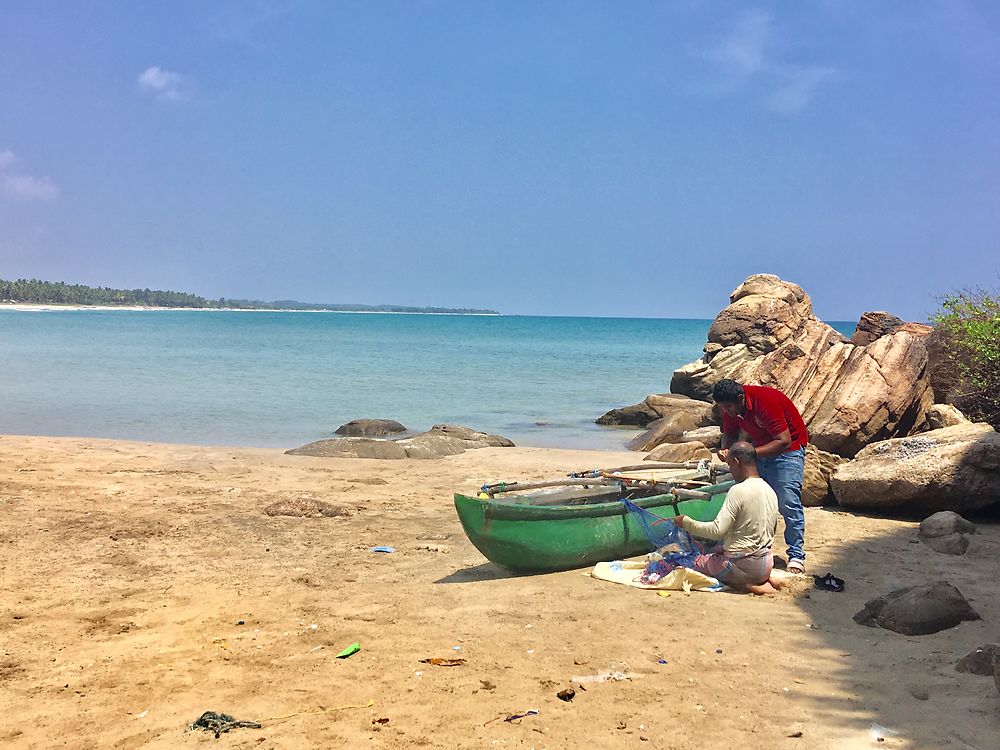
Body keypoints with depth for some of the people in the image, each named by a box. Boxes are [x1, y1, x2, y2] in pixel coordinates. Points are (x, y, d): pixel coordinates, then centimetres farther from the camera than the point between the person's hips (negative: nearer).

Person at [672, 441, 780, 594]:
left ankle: (743, 585, -4)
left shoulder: (739, 491, -19)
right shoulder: (770, 491, 5)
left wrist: (686, 522, -10)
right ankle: (759, 582, 8)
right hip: (767, 566, 8)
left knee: (696, 562, 11)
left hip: (743, 566, -8)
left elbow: (717, 530, -22)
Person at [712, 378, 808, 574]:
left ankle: (796, 556, -8)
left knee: (788, 502, -14)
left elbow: (784, 441, -33)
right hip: (760, 448, 8)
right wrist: (725, 449, -19)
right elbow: (729, 434, 5)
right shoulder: (730, 406, -9)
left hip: (788, 449, -7)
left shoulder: (766, 402, -32)